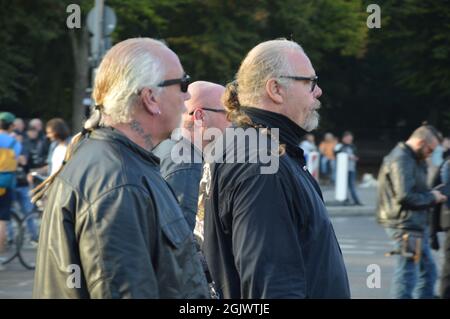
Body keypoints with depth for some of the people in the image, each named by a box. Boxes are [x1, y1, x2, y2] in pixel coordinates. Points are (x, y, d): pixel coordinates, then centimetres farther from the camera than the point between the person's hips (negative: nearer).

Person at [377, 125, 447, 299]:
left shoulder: (413, 159, 16)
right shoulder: (401, 160, -17)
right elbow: (404, 196, -25)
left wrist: (432, 195, 4)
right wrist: (431, 197, -12)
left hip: (416, 225, 11)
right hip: (406, 226, -11)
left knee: (428, 270, 17)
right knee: (407, 272, -7)